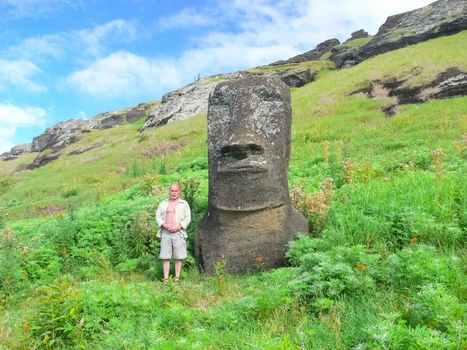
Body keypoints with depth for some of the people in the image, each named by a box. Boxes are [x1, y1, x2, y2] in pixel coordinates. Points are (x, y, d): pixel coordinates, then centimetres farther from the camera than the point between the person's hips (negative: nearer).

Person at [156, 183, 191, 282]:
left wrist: (178, 227, -11)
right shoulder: (163, 203, 13)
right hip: (165, 233, 2)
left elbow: (188, 218, 1)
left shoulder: (184, 204, 7)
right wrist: (165, 225, -9)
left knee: (178, 257, 0)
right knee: (165, 257, 1)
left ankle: (177, 278, 8)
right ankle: (165, 278, 6)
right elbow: (158, 216, 8)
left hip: (178, 233, -1)